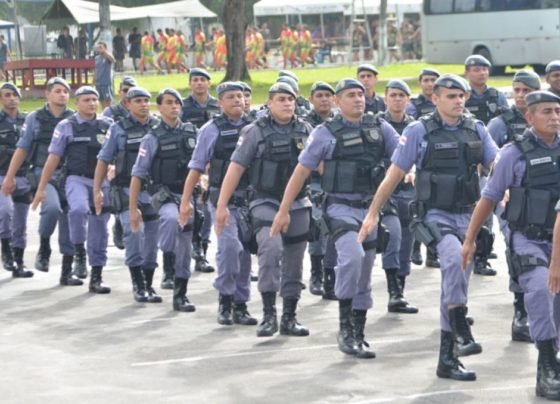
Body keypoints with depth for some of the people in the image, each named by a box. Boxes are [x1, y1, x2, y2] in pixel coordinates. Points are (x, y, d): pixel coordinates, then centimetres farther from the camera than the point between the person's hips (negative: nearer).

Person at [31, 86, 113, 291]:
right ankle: (78, 250, -13)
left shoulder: (107, 125, 8)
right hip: (77, 179, -3)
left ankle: (96, 278, 11)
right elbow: (53, 159, 1)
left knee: (99, 229, 4)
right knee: (79, 209, -34)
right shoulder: (66, 127, 2)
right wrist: (41, 189, -1)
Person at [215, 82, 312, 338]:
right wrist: (222, 205, -10)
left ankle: (289, 318, 20)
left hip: (298, 204, 4)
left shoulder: (305, 131, 7)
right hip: (266, 202, -4)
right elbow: (236, 168, -7)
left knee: (294, 262, 9)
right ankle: (269, 314, -21)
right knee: (270, 249, -25)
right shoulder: (256, 132, -5)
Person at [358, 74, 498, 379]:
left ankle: (447, 358, 14)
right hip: (434, 214, -5)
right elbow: (394, 174, -1)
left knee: (455, 282, 8)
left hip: (467, 214, 5)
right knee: (455, 256, -33)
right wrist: (373, 214, 0)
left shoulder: (476, 130, 7)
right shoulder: (419, 131, -4)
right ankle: (461, 332, -27)